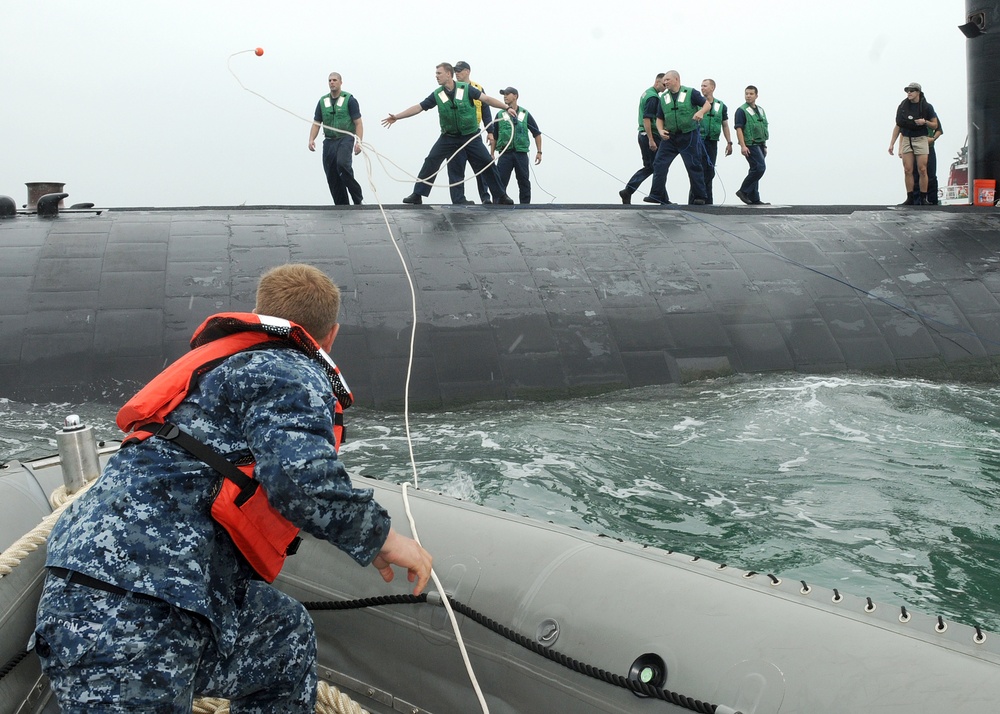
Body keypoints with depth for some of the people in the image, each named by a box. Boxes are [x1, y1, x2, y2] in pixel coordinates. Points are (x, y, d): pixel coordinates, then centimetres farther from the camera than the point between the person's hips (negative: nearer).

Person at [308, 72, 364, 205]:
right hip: (329, 141, 5)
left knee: (342, 164, -31)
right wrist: (311, 139, -5)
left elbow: (358, 123, -5)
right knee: (332, 178, 2)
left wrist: (359, 142, -17)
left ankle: (357, 197, -19)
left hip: (346, 139, -5)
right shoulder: (322, 101, 12)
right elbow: (316, 123, 11)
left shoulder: (349, 99, -1)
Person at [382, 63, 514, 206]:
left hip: (470, 136, -2)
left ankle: (500, 195, 9)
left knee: (486, 163, -4)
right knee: (431, 161, -8)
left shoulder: (466, 89, -10)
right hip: (449, 136, 2)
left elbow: (487, 99, -11)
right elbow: (418, 107, -1)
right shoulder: (437, 95, -3)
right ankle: (417, 195, -1)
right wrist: (396, 117, -4)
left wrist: (507, 107, -19)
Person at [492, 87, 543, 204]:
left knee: (524, 181, 4)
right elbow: (494, 137, 11)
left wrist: (539, 152, 3)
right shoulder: (500, 115, 9)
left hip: (521, 153, 0)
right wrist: (492, 154, 4)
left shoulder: (525, 114, 7)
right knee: (500, 181, -7)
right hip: (505, 153, 0)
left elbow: (537, 134, 10)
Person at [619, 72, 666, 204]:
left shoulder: (646, 93, 18)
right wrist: (651, 140, -24)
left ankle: (627, 191, 5)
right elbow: (646, 119, -22)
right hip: (650, 135, -10)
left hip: (643, 134, 10)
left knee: (649, 167, 12)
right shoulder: (653, 97, -14)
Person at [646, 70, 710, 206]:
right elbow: (659, 118, 12)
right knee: (659, 163, -5)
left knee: (694, 166, 0)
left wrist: (701, 112, -21)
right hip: (669, 137, 4)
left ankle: (699, 197, 8)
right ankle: (657, 195, -1)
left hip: (689, 136, -4)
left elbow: (707, 104, 1)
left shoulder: (690, 93, -2)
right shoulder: (663, 98, 11)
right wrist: (660, 130, -7)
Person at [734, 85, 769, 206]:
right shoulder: (742, 110, -5)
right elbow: (739, 129, -12)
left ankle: (754, 199, 9)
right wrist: (742, 146, -21)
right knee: (760, 167, -19)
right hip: (750, 145, -8)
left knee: (755, 170, 7)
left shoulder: (760, 110, 18)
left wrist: (765, 146, 19)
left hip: (760, 145, 8)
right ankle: (743, 191, -10)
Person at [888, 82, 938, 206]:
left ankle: (923, 199, -4)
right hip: (906, 140, 3)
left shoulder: (926, 107, 0)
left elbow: (935, 125, 7)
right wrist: (892, 143, 7)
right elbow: (898, 126, 12)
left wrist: (925, 122, -14)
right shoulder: (903, 106, 7)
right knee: (908, 170, -1)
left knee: (922, 170, -7)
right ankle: (910, 199, 2)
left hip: (921, 140, -3)